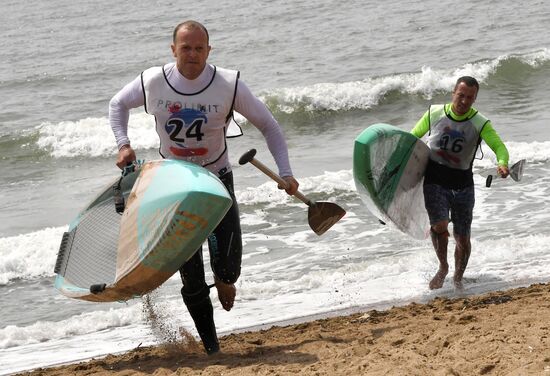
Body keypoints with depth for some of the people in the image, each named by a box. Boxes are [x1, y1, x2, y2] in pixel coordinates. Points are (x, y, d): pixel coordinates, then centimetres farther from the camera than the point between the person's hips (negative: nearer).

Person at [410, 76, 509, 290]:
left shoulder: (480, 124, -7)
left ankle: (458, 278, 33)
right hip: (435, 182, -1)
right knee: (440, 226, -23)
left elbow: (499, 146, -22)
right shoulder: (434, 113, -3)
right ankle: (443, 267, 6)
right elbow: (413, 137, 13)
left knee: (462, 239, 5)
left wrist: (502, 164, -44)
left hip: (462, 184, 1)